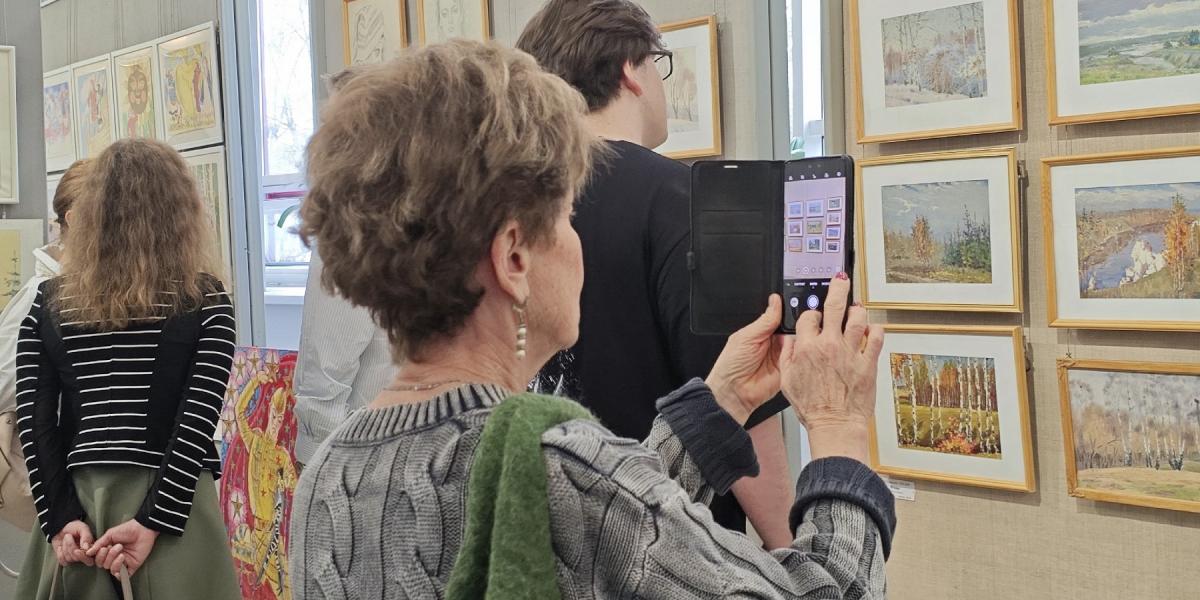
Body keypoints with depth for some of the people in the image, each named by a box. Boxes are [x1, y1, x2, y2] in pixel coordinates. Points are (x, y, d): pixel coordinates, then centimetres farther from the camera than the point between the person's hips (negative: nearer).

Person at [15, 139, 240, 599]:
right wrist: (151, 523, -11)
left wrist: (61, 518, -3)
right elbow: (199, 420, -10)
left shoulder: (49, 303, 5)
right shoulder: (206, 301, -2)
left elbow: (34, 422, -1)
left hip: (74, 502, 2)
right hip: (172, 500, -2)